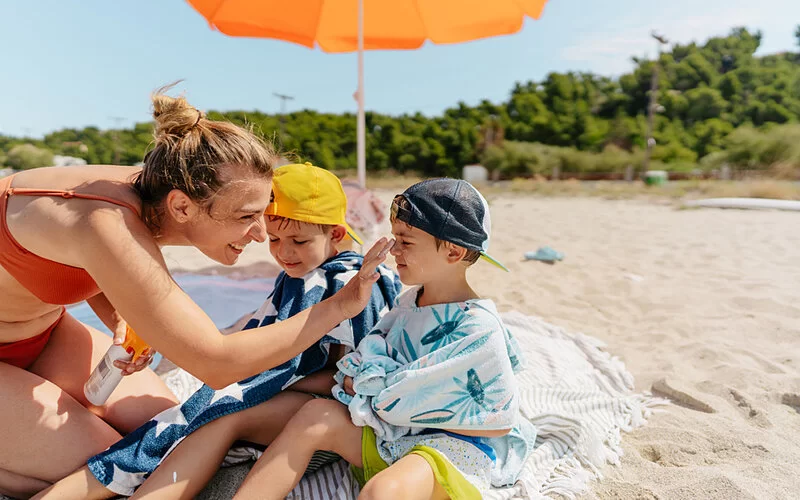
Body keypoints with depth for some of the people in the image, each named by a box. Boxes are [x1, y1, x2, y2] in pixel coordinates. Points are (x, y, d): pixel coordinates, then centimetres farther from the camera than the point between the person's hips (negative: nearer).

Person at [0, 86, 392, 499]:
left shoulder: (147, 192, -17)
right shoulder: (110, 228, -40)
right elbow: (217, 364, -39)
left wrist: (122, 322, -17)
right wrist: (345, 303, -36)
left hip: (41, 329, 7)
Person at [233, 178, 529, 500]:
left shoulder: (479, 328, -20)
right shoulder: (409, 301, 3)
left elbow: (502, 419, -15)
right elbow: (372, 352, 17)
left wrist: (424, 412, -16)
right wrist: (358, 376, -5)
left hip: (452, 446, -7)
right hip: (390, 434, 8)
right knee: (315, 413, -9)